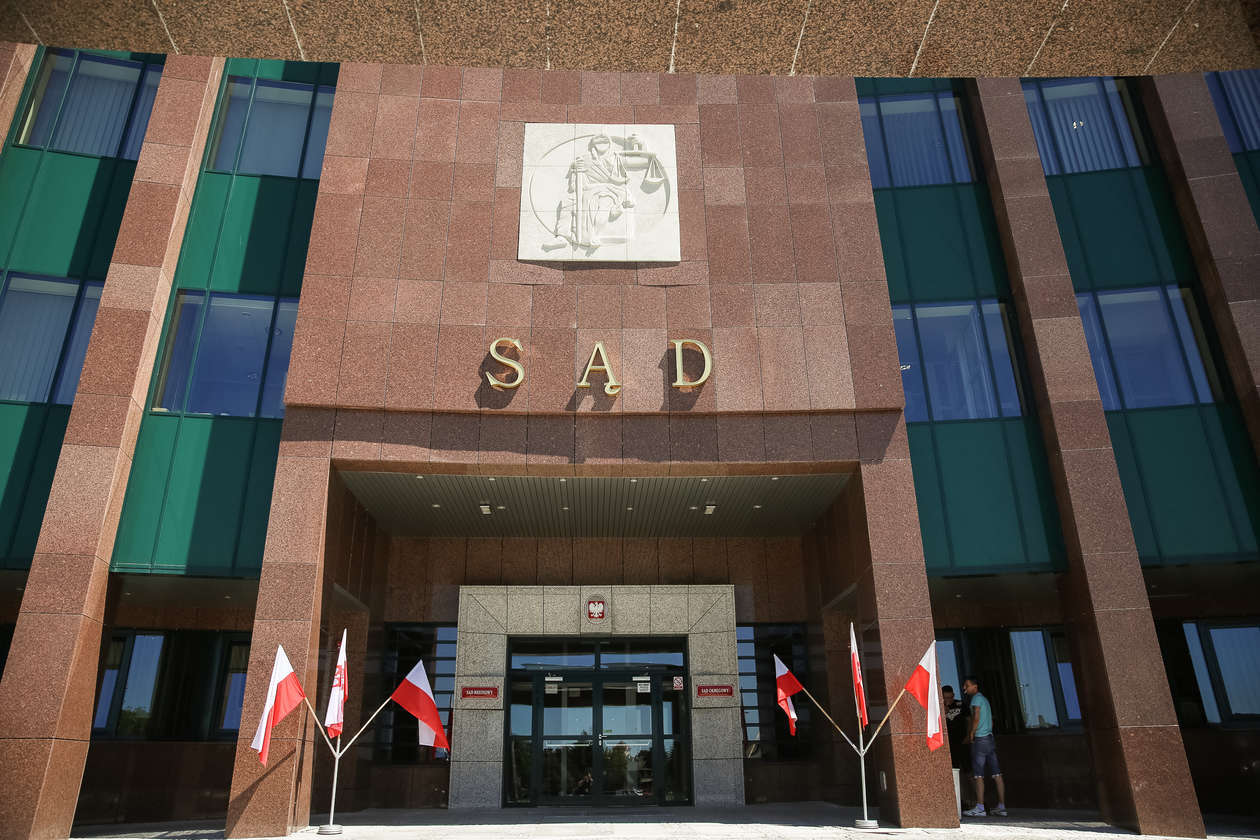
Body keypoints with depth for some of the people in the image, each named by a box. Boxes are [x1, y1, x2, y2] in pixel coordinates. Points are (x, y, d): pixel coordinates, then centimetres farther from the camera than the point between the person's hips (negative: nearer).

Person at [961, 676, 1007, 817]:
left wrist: (971, 735, -9)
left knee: (978, 775, -8)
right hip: (990, 737, 9)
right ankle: (1002, 807, 8)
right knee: (996, 774, 6)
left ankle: (980, 807, -9)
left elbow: (976, 718, -18)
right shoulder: (985, 699, 21)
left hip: (980, 739, -9)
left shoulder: (976, 698, -6)